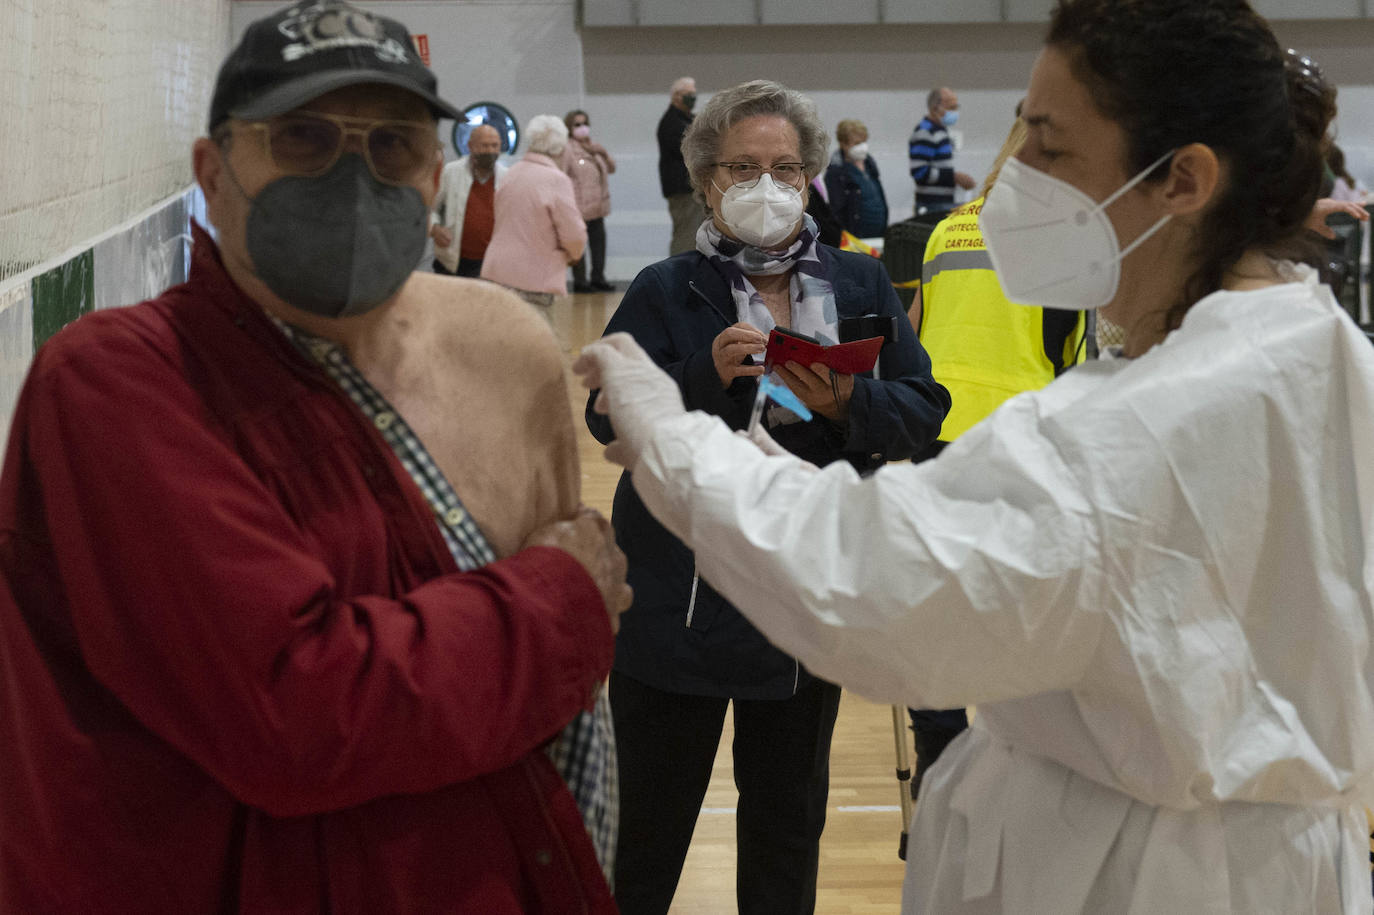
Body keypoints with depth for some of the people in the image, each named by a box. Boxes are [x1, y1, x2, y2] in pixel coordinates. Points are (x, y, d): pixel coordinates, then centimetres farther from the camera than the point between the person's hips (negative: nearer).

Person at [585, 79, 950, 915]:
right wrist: (707, 373, -24)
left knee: (789, 817, 17)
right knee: (650, 823, 8)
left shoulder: (862, 287, 5)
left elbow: (924, 410, -2)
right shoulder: (663, 292, -1)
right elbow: (609, 419, -10)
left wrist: (848, 404, -21)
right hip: (679, 603, -2)